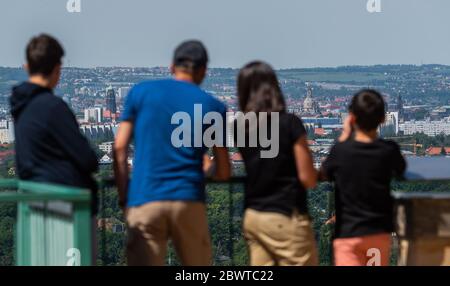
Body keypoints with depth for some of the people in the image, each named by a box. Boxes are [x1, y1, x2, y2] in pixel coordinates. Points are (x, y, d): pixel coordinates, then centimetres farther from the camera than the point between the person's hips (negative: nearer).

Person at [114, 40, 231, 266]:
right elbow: (223, 173, 9)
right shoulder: (213, 107, 8)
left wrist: (123, 197, 7)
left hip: (144, 201, 0)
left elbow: (120, 148, 2)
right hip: (188, 201, 1)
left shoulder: (140, 92, 8)